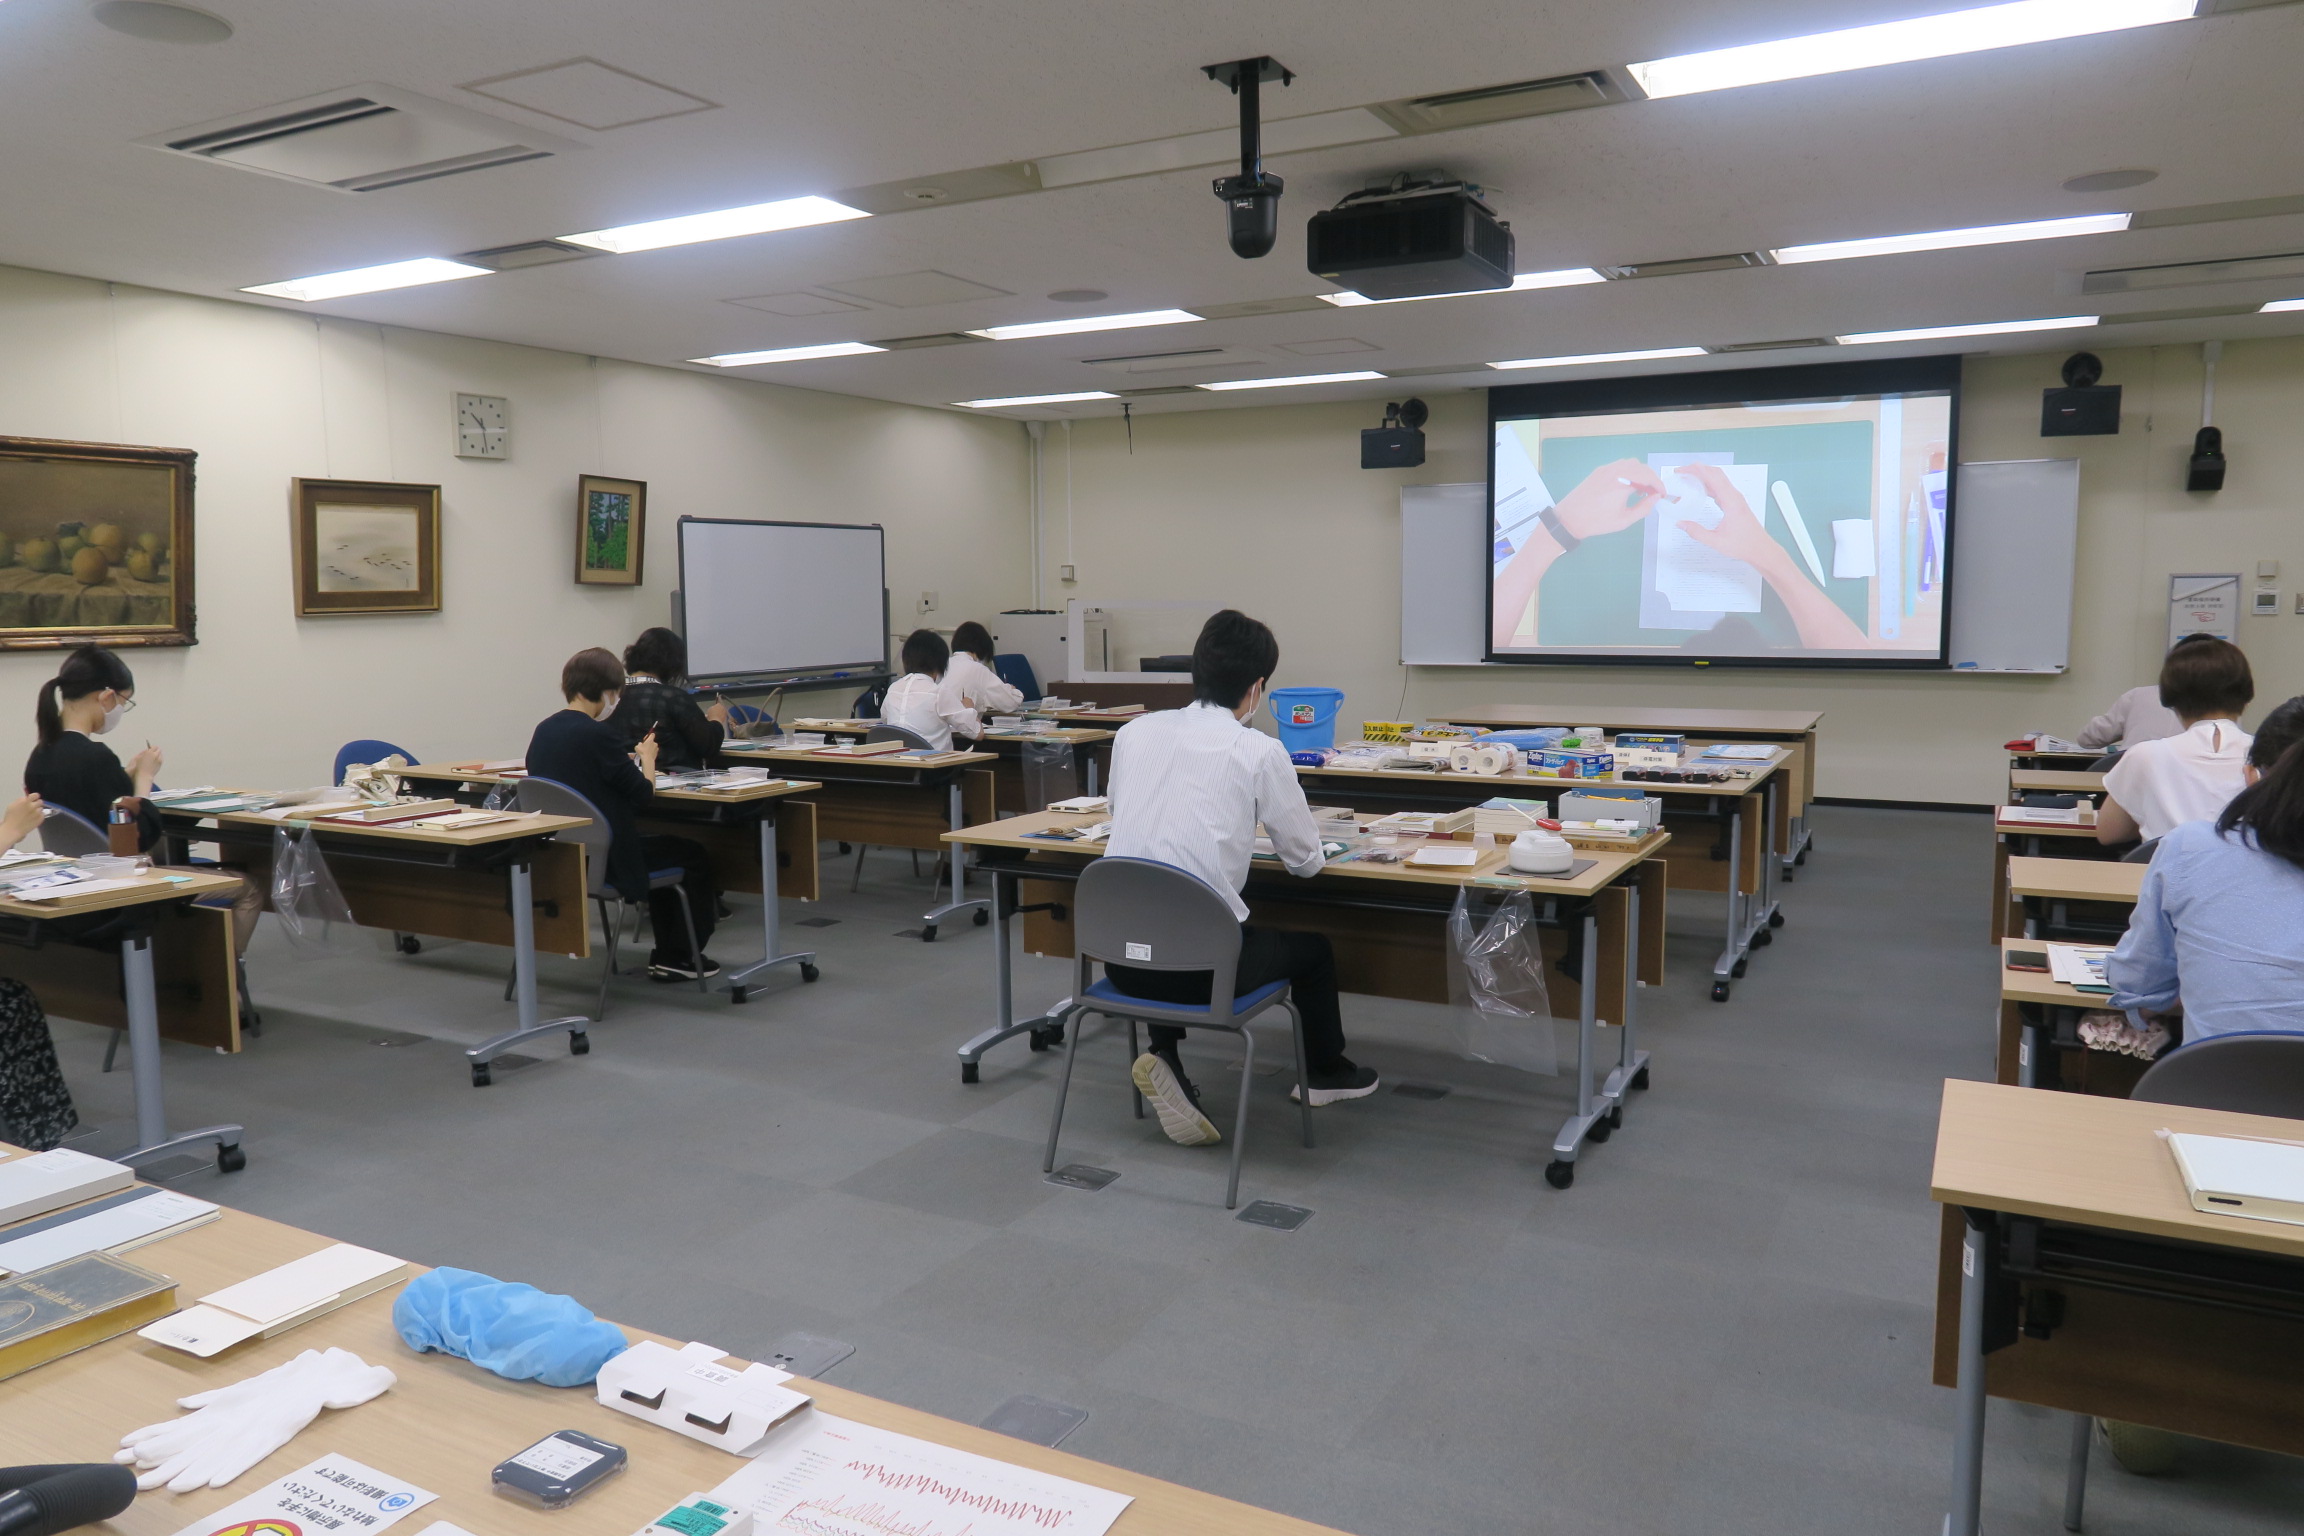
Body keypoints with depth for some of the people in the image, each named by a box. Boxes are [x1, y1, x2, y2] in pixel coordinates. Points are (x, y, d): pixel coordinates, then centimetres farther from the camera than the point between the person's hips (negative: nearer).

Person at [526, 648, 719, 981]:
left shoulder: (544, 730, 4)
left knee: (662, 844, 30)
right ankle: (678, 958, 18)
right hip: (605, 858, -9)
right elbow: (644, 794, -15)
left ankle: (666, 952, 34)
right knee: (694, 855, 12)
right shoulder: (597, 735, -21)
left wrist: (629, 761, 13)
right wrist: (647, 757, 2)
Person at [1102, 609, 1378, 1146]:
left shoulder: (1134, 732, 4)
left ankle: (1164, 1057, 20)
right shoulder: (1259, 752, -8)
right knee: (1314, 947, 24)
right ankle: (1324, 1072, 47)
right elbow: (1307, 861, 1)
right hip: (1201, 962, -4)